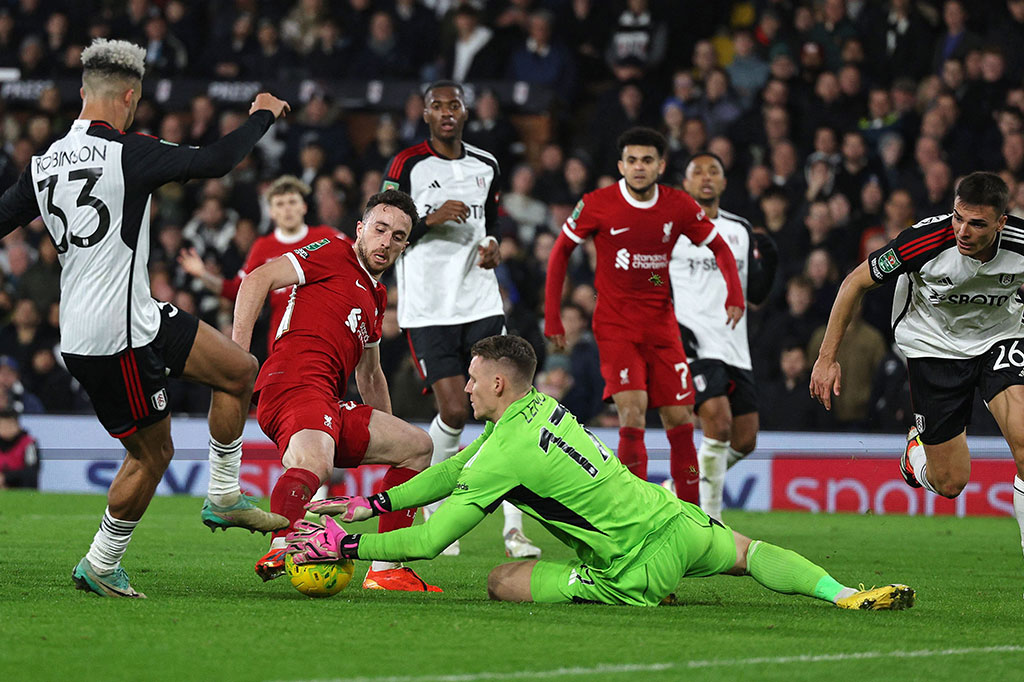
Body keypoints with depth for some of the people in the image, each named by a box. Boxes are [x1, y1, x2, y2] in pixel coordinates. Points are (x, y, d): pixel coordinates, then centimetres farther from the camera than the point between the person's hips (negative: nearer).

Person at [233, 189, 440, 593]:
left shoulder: (377, 295, 31)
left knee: (416, 446, 20)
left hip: (330, 407, 9)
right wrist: (239, 351, -18)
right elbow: (257, 281, -7)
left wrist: (383, 432, 42)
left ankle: (385, 571, 13)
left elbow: (370, 375, 44)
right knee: (314, 464, -38)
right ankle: (282, 548, -64)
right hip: (296, 382, -9)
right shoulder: (334, 254, 6)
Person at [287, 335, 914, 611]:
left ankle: (635, 598, -7)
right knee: (746, 551, 31)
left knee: (501, 583, -5)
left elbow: (430, 539, -15)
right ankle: (843, 595, 15)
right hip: (676, 520, 8)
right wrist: (372, 504, 17)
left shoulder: (506, 453, -15)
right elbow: (455, 471, 20)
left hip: (640, 566, -8)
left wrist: (345, 544, -7)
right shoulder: (539, 406, 10)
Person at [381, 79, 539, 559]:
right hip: (427, 308, -4)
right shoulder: (407, 165, -3)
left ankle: (513, 529, -7)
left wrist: (492, 244, 6)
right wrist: (430, 219, -18)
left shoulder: (485, 166, 12)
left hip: (481, 301, 4)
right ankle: (433, 512, 15)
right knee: (454, 412, -10)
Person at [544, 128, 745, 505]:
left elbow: (719, 247, 10)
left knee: (679, 420, 1)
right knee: (632, 414, -19)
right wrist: (552, 315, 0)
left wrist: (734, 293, -7)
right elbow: (561, 250, 3)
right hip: (615, 326, -3)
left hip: (661, 325, 3)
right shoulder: (597, 204, -9)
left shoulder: (679, 206, -2)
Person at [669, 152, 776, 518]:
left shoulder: (741, 230, 16)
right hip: (693, 343, -6)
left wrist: (768, 261, -1)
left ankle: (682, 485, 26)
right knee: (718, 424, -21)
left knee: (745, 440, 4)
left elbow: (756, 294, 15)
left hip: (735, 347, 6)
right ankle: (710, 519, -12)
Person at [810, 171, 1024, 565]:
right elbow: (856, 282, -13)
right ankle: (918, 447, 37)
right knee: (951, 483, -1)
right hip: (933, 345, -1)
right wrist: (827, 357, -11)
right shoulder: (926, 241, -29)